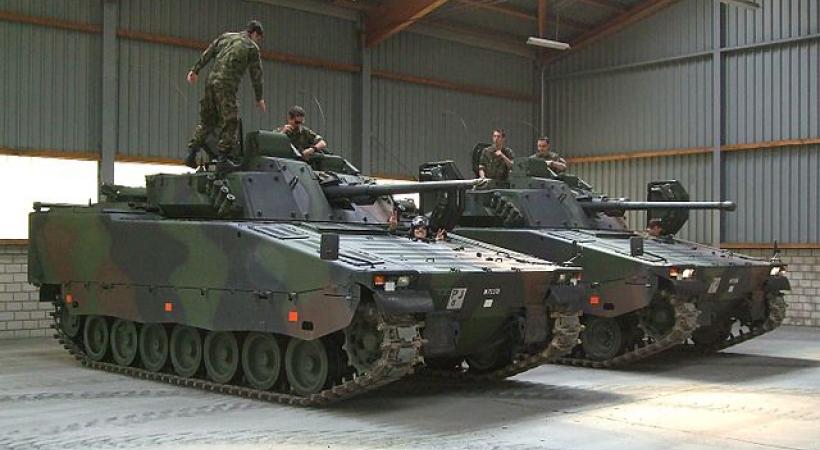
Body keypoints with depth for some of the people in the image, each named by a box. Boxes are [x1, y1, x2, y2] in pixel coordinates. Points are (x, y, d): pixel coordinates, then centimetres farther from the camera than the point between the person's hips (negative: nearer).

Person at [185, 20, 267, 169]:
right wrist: (259, 98, 14)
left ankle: (191, 152, 11)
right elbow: (256, 74, 9)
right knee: (230, 121, -1)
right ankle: (224, 155, -7)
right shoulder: (252, 47, 6)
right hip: (227, 84, -6)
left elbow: (207, 53, 16)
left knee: (207, 120, 14)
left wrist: (195, 70, 18)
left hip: (211, 80, 6)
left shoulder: (226, 36, 20)